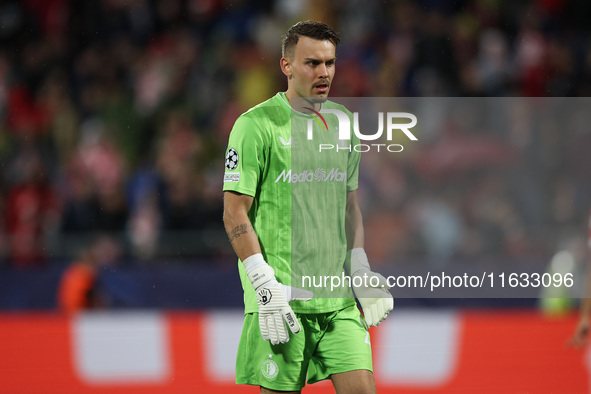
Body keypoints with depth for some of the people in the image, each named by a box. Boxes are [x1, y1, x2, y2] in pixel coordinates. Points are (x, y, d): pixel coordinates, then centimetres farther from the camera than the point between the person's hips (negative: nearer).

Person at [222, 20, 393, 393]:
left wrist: (361, 271, 13)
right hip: (282, 298, -6)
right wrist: (265, 285, -16)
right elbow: (235, 213, -9)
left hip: (339, 298, 6)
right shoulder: (256, 125, -8)